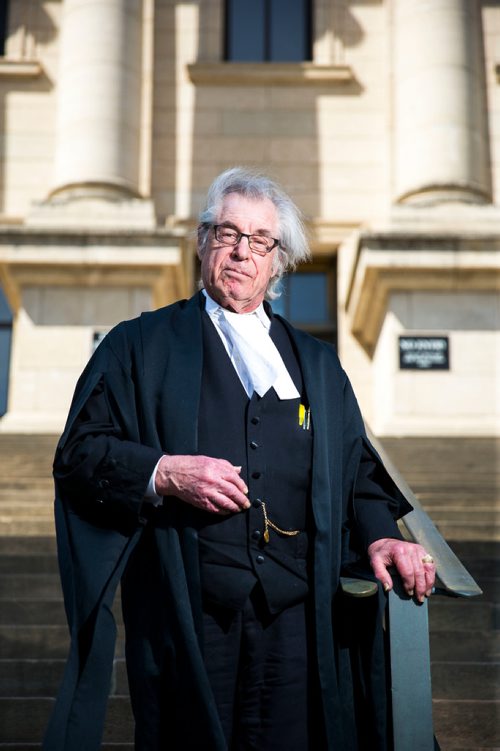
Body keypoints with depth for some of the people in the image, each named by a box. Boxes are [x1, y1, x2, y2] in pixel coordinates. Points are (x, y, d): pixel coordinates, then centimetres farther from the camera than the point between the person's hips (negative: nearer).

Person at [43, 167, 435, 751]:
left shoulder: (317, 363, 18)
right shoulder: (140, 346, 8)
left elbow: (356, 468, 18)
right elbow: (78, 453, 2)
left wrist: (379, 533, -1)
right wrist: (161, 473, -15)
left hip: (298, 615, 3)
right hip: (186, 613, -2)